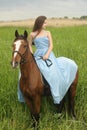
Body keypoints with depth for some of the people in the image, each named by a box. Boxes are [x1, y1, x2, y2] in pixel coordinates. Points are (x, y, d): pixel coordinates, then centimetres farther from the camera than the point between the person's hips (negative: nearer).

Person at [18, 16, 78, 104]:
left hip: (48, 55, 0)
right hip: (38, 56, 0)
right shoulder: (32, 34, 4)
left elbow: (51, 45, -1)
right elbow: (29, 45, 16)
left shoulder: (47, 33, 6)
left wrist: (47, 54, -17)